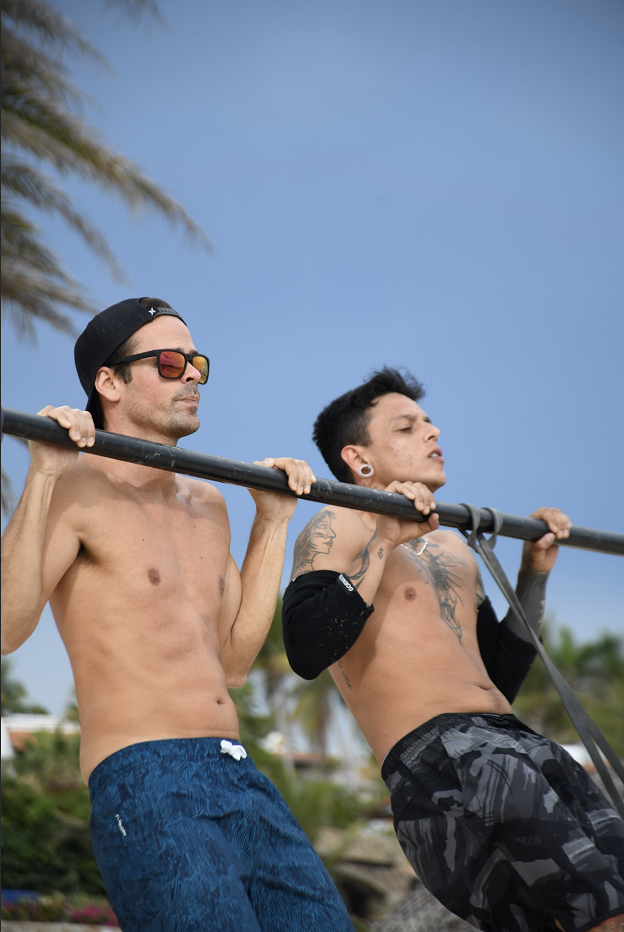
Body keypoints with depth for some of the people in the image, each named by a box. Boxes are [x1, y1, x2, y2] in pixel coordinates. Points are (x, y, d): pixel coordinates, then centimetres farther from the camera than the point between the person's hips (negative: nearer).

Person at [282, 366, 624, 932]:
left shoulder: (452, 547, 28)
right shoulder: (338, 529, 4)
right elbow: (307, 651, -15)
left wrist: (535, 574, 24)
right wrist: (383, 541, -13)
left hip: (515, 743, 8)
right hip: (437, 756, -8)